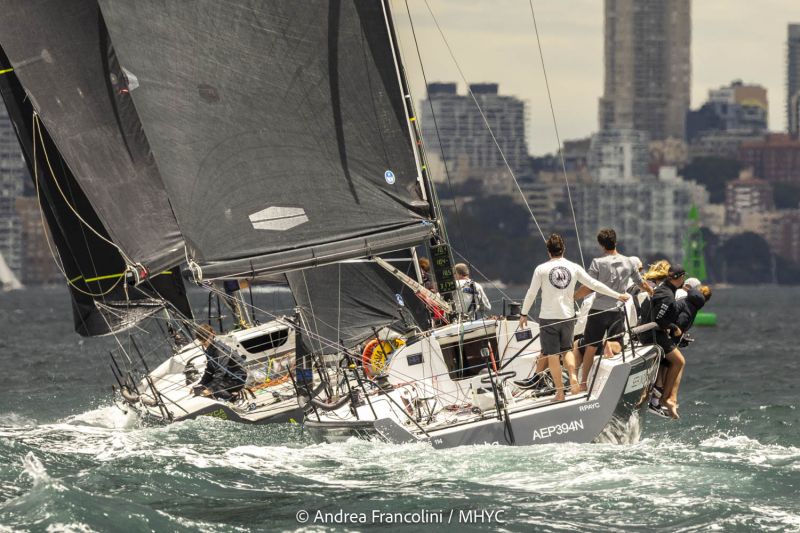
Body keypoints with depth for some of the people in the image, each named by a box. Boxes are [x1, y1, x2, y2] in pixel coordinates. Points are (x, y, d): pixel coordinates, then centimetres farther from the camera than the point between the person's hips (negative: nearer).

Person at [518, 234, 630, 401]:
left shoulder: (541, 269, -7)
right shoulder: (574, 268, 0)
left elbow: (531, 293, -1)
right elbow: (595, 284, 1)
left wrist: (524, 314, 12)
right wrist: (618, 295, 9)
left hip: (548, 318, -3)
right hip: (568, 316, 3)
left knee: (552, 355, 5)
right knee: (566, 349, 22)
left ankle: (560, 392, 6)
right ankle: (573, 376, -4)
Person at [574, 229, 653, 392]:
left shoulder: (598, 262, -8)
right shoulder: (628, 263, 5)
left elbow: (588, 288, -11)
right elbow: (642, 284, 16)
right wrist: (653, 293, 35)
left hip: (599, 310, -3)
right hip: (618, 311, 3)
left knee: (590, 348, 6)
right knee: (616, 346, 6)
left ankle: (583, 383, 12)